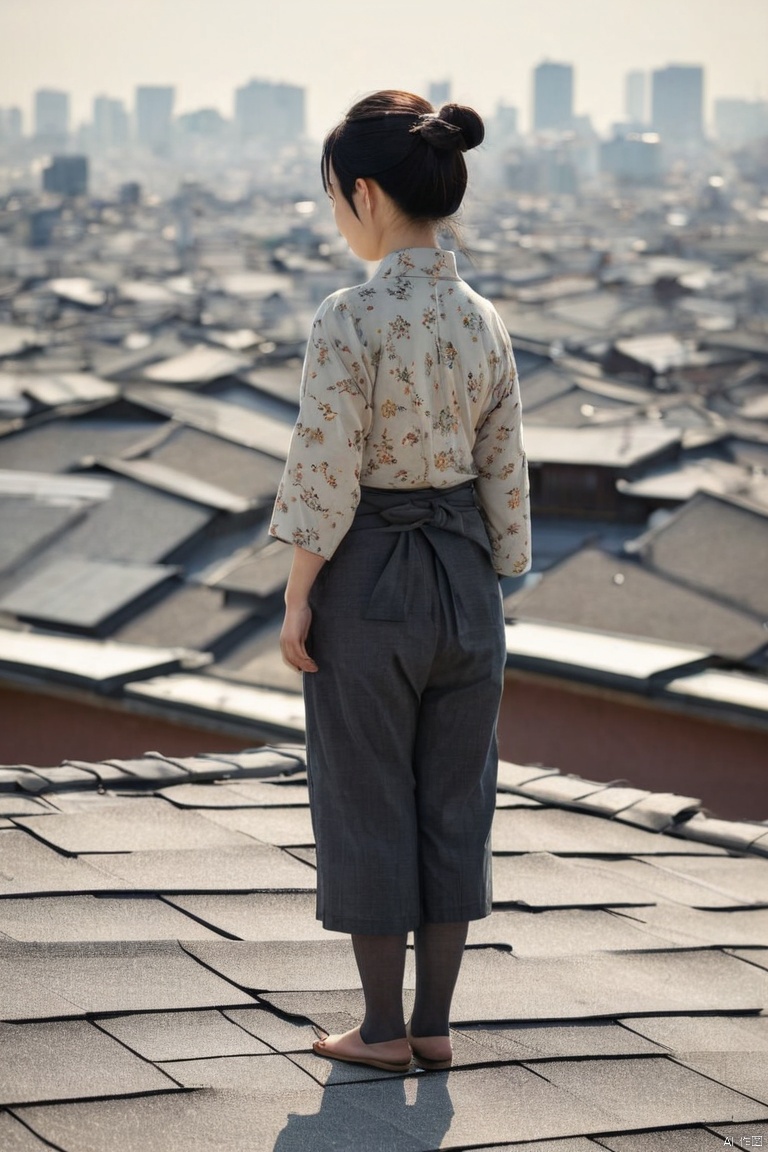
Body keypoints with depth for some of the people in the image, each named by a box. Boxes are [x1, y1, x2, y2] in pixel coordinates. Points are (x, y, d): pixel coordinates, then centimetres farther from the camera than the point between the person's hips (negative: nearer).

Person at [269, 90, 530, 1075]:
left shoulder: (350, 318, -16)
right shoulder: (483, 321, 2)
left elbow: (324, 471, -16)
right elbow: (503, 471, 6)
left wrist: (297, 596, -8)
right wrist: (491, 583, 15)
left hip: (369, 578, -5)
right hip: (464, 569, 6)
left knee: (367, 800, 6)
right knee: (453, 800, 11)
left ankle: (383, 1028, 13)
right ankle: (433, 1024, 19)